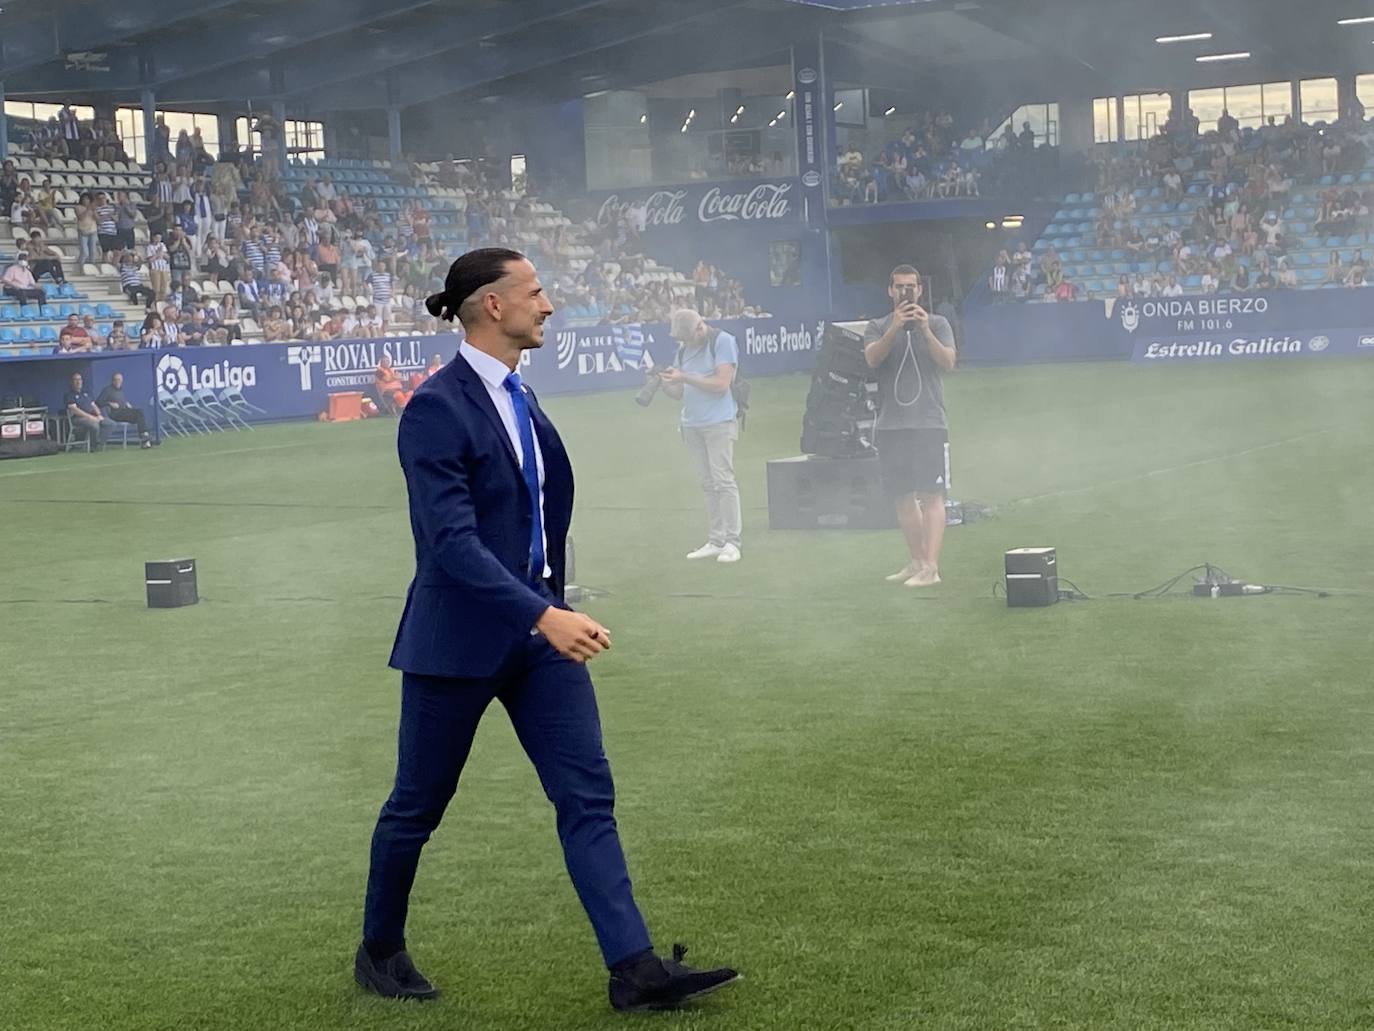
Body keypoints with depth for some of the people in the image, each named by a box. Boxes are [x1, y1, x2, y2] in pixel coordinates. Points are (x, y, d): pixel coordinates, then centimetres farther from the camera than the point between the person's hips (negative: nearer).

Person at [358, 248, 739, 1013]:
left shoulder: (517, 397, 8)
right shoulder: (437, 410, -18)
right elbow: (452, 542, -26)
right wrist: (543, 616, -33)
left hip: (539, 626, 7)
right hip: (460, 636, -7)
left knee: (589, 796, -1)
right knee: (419, 805, 10)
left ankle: (635, 969, -2)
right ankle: (380, 951, 30)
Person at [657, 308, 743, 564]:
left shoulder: (722, 341, -5)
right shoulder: (684, 349, 15)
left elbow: (721, 384, -14)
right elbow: (679, 393, 17)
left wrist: (684, 377, -16)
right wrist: (664, 382, -4)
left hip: (720, 421, -6)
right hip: (692, 425, 6)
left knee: (723, 480, -10)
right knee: (708, 485, 7)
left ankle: (732, 542, -8)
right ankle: (715, 541, 9)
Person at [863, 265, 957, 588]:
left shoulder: (937, 324, 8)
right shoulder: (877, 328, 11)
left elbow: (948, 362, -7)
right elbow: (872, 358, -9)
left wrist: (925, 331, -18)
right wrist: (895, 328, -21)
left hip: (929, 422, -3)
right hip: (890, 425, 3)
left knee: (931, 494, -10)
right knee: (903, 496, 7)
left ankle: (931, 567, -16)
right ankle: (916, 561, 17)